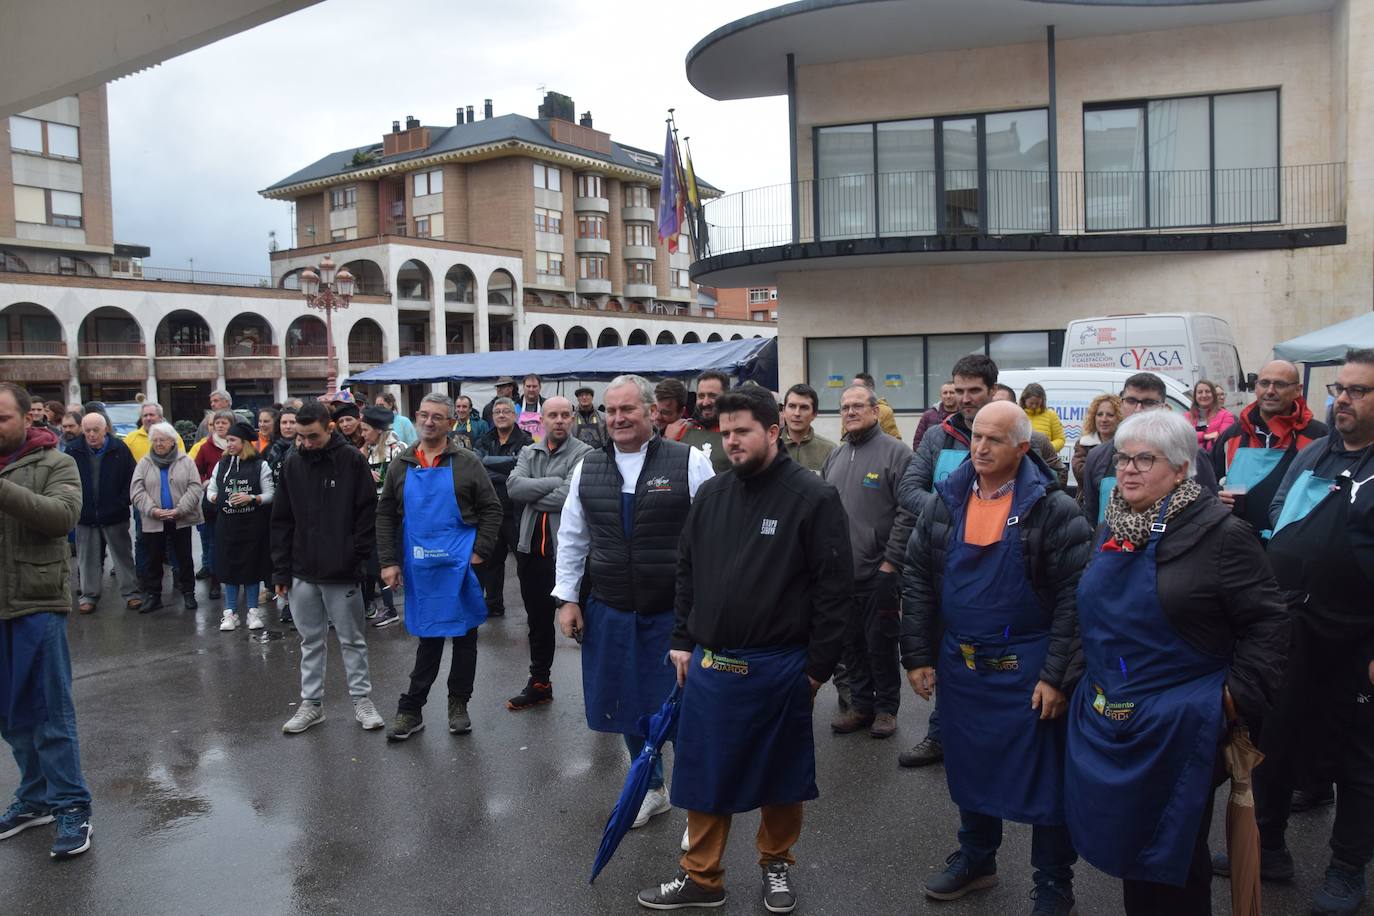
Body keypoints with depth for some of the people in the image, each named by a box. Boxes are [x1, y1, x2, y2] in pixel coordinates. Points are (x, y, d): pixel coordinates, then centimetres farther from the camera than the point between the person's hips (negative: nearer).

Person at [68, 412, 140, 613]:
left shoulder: (120, 450, -3)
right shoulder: (75, 452, 1)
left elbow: (132, 479, 0)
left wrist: (121, 504, -8)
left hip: (115, 516, -2)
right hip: (85, 517, 2)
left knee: (123, 555, 5)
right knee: (87, 558, 10)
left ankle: (130, 593, 12)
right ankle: (89, 595, 20)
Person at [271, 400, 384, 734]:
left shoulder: (352, 460, -7)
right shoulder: (291, 463, 4)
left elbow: (367, 512, -5)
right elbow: (281, 519, 7)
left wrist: (357, 556, -11)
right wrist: (281, 569, 3)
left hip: (341, 572, -3)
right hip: (302, 572, 4)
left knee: (352, 640, 8)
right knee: (311, 640, 14)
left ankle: (362, 699, 19)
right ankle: (311, 703, 24)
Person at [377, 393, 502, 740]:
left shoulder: (466, 463, -2)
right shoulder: (401, 465, 6)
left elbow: (491, 509, 0)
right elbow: (385, 516, 9)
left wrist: (480, 552, -8)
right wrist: (389, 561, 1)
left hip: (460, 566, -2)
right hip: (419, 568, 2)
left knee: (465, 636, 8)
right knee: (428, 638, 9)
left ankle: (458, 703, 22)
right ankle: (411, 709, 18)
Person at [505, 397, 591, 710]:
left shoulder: (583, 454, -9)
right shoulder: (528, 453, 10)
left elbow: (567, 497, -21)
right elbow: (513, 485, -7)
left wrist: (532, 495, -7)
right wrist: (554, 482, -16)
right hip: (531, 548, 6)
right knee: (538, 620, 19)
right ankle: (539, 682, 35)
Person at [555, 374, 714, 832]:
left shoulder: (690, 463, -8)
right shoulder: (587, 468, 5)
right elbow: (572, 538, 11)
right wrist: (567, 598, 8)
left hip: (675, 612, -4)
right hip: (610, 612, 4)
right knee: (627, 706, 16)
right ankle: (652, 789, 39)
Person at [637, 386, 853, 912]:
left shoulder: (812, 498, -10)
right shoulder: (711, 495, 6)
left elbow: (834, 587, -10)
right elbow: (687, 572, 14)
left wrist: (817, 666, -11)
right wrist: (682, 642, 10)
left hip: (779, 667, -4)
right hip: (709, 665, 4)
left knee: (780, 774, 13)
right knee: (704, 771, 12)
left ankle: (776, 864, 36)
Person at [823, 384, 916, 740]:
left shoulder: (895, 452, -7)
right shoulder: (835, 457, 13)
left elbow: (907, 513, -12)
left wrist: (890, 561, -14)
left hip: (880, 571, -6)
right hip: (840, 570, 6)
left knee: (881, 643, 4)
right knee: (851, 642, 13)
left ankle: (886, 708, 20)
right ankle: (861, 704, 26)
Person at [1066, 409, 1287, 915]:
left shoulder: (1220, 533, -12)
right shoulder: (1112, 529, 8)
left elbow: (1267, 622, -11)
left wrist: (1238, 697, -15)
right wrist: (1092, 680, 17)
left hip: (1177, 725, -6)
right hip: (1106, 719, 6)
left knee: (1172, 855, 6)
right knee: (1122, 836, 16)